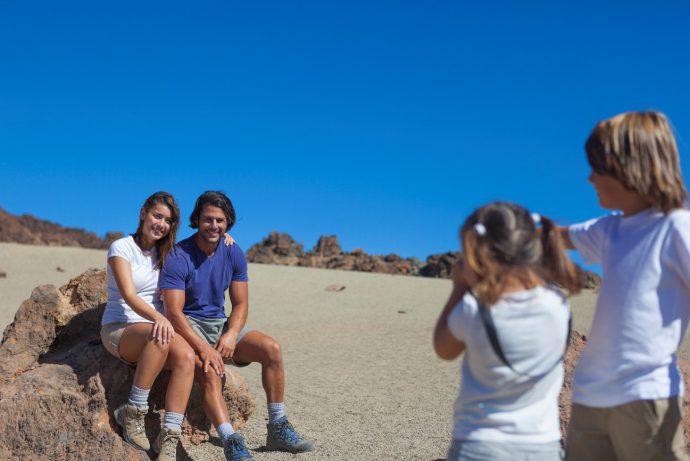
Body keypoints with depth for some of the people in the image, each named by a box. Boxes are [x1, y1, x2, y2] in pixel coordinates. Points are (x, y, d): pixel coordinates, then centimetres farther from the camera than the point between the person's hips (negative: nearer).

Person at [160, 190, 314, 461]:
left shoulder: (234, 255, 1)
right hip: (188, 327, -5)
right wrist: (203, 347, -31)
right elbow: (174, 312, -21)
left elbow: (240, 304, 3)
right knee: (209, 371, -34)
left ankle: (277, 429, -7)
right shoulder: (178, 257, -15)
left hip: (220, 324, 5)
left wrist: (231, 335, -18)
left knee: (271, 348, -14)